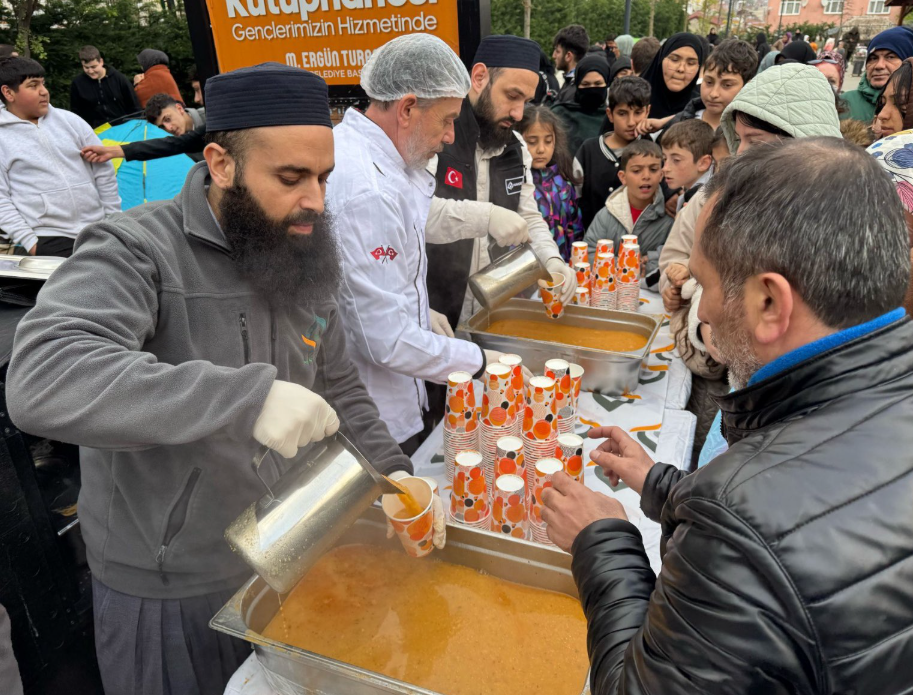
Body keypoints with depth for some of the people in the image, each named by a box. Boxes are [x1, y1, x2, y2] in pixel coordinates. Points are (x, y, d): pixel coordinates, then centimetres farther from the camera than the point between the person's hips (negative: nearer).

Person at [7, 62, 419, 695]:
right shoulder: (138, 250, -21)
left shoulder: (306, 258, -1)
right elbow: (41, 381, -37)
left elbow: (339, 386, 7)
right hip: (169, 595, -5)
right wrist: (250, 396, -44)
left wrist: (390, 471, -8)